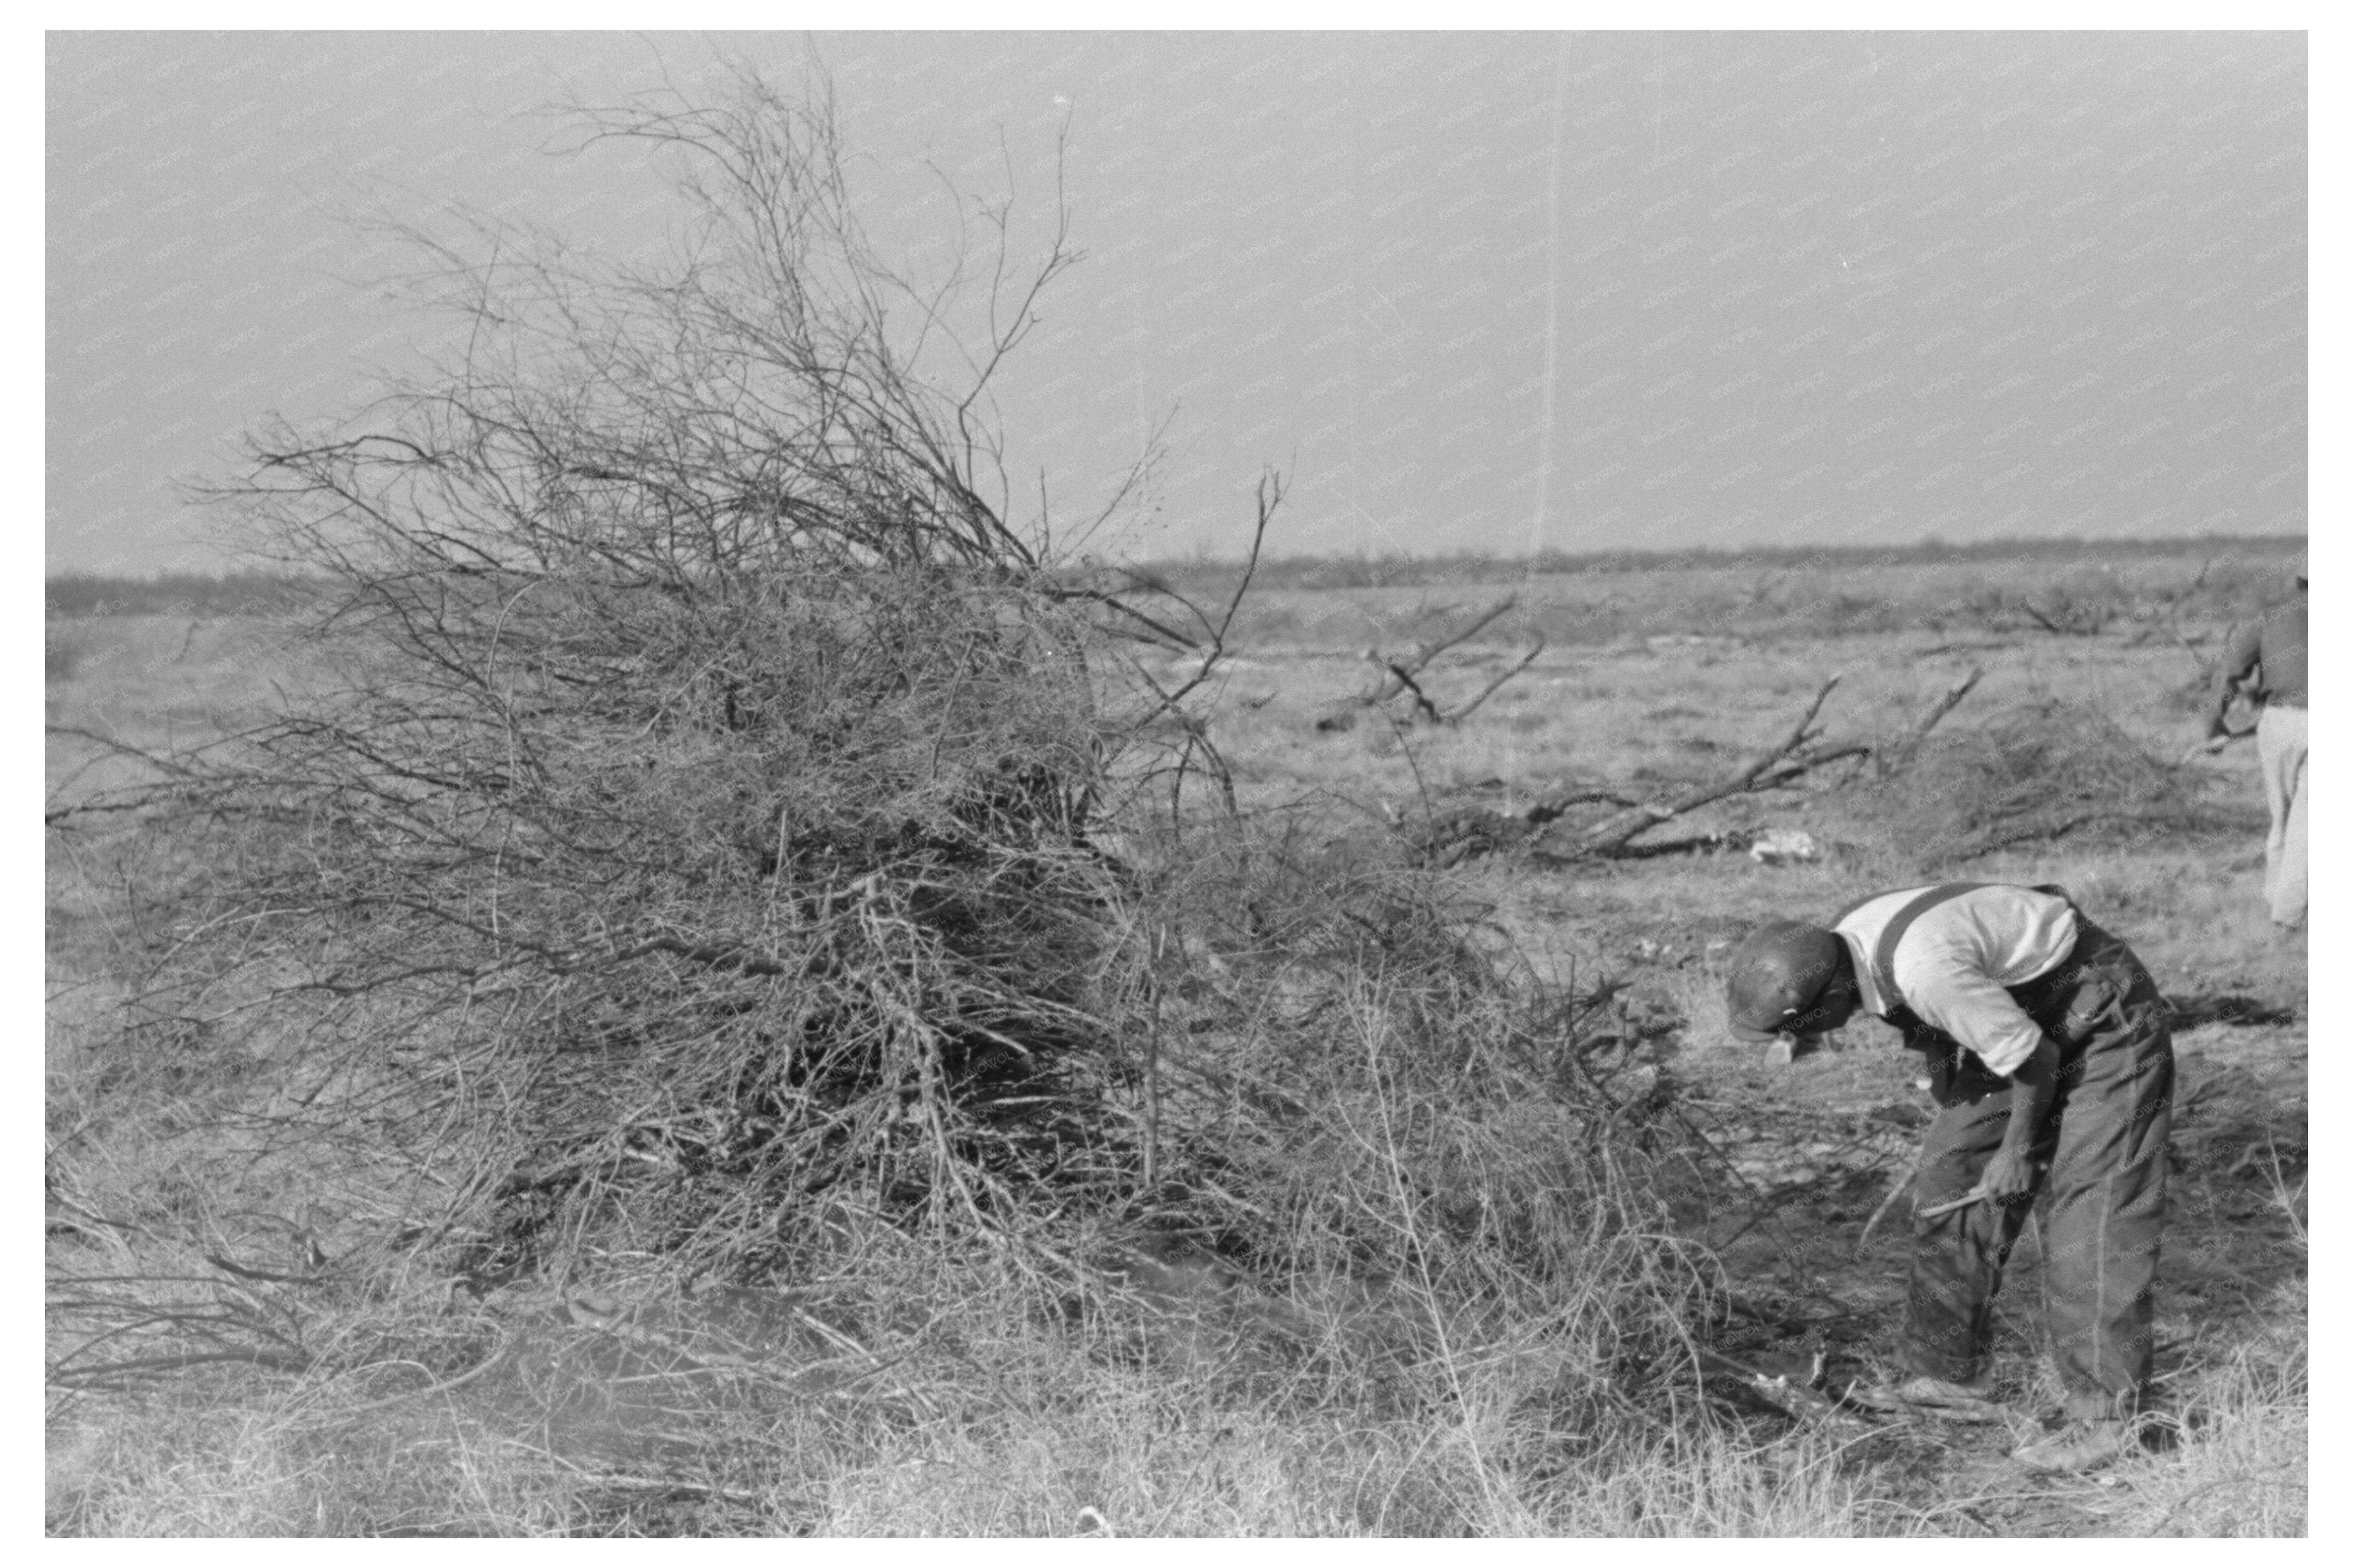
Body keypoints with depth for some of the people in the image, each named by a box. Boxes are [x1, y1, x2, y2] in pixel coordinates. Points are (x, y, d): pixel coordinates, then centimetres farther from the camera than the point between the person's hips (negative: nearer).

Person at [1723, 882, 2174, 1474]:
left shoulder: (1927, 974, -38)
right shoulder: (1844, 946, -9)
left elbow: (2033, 1057, -26)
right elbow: (1941, 1028, 10)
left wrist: (2019, 1151, -11)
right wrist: (1952, 1121, 13)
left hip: (2104, 1023, -9)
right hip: (2021, 1017, 10)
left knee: (2092, 1220, -11)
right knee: (1951, 1176, 7)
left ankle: (2106, 1418, -4)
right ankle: (1951, 1377, 15)